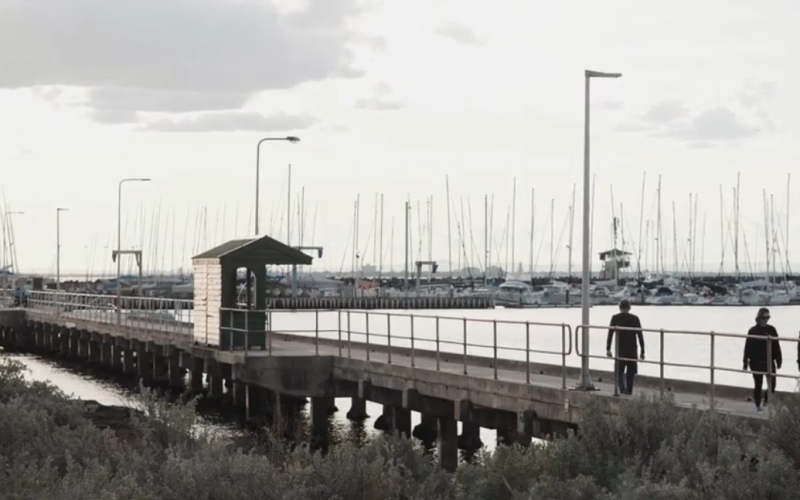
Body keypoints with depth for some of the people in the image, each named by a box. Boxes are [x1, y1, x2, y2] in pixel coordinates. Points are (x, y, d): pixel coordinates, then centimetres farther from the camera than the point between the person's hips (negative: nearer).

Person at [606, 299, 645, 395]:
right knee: (630, 373, 11)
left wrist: (608, 349, 0)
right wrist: (642, 352, 3)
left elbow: (610, 334, -5)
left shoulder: (615, 318, -2)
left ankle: (623, 389, -19)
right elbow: (640, 336, -1)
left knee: (619, 372, 6)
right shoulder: (635, 318, -1)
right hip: (632, 351, 1)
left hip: (620, 351, -1)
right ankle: (628, 392, 12)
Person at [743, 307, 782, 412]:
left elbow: (776, 346, 6)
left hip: (769, 362, 2)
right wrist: (745, 362, -5)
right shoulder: (753, 331, -5)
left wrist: (779, 361, 5)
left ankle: (766, 400, 24)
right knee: (758, 385, 4)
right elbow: (748, 347, -4)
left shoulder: (771, 330, 3)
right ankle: (758, 405, 17)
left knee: (772, 384, -2)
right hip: (756, 363, -2)